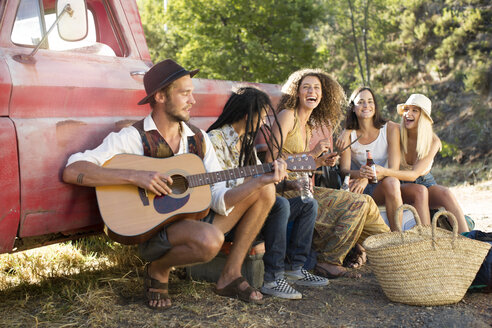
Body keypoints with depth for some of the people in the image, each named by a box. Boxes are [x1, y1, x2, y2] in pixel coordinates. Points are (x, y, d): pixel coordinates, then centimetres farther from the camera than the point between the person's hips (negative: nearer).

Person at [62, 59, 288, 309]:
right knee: (209, 240, -38)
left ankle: (230, 276, 4)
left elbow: (220, 200, -1)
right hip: (151, 230, -7)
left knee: (265, 192, 0)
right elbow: (72, 171, -23)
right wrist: (134, 176, -31)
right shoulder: (133, 138, -12)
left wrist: (261, 180, -15)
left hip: (195, 221, 7)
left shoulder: (199, 139, 5)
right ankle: (157, 271, -4)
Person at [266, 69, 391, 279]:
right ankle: (328, 262, -7)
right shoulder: (287, 115, -5)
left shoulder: (308, 127, 20)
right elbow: (271, 159, -16)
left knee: (363, 202, 4)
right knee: (356, 204, -15)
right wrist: (312, 153, -15)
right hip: (285, 190, -8)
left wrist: (321, 161, 3)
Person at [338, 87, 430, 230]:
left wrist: (367, 178, -28)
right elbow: (344, 170, -11)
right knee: (391, 182, -32)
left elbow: (394, 169, -11)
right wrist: (360, 173, -35)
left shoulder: (391, 128, -2)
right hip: (361, 191, -2)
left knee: (420, 190, -25)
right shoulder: (348, 134, -2)